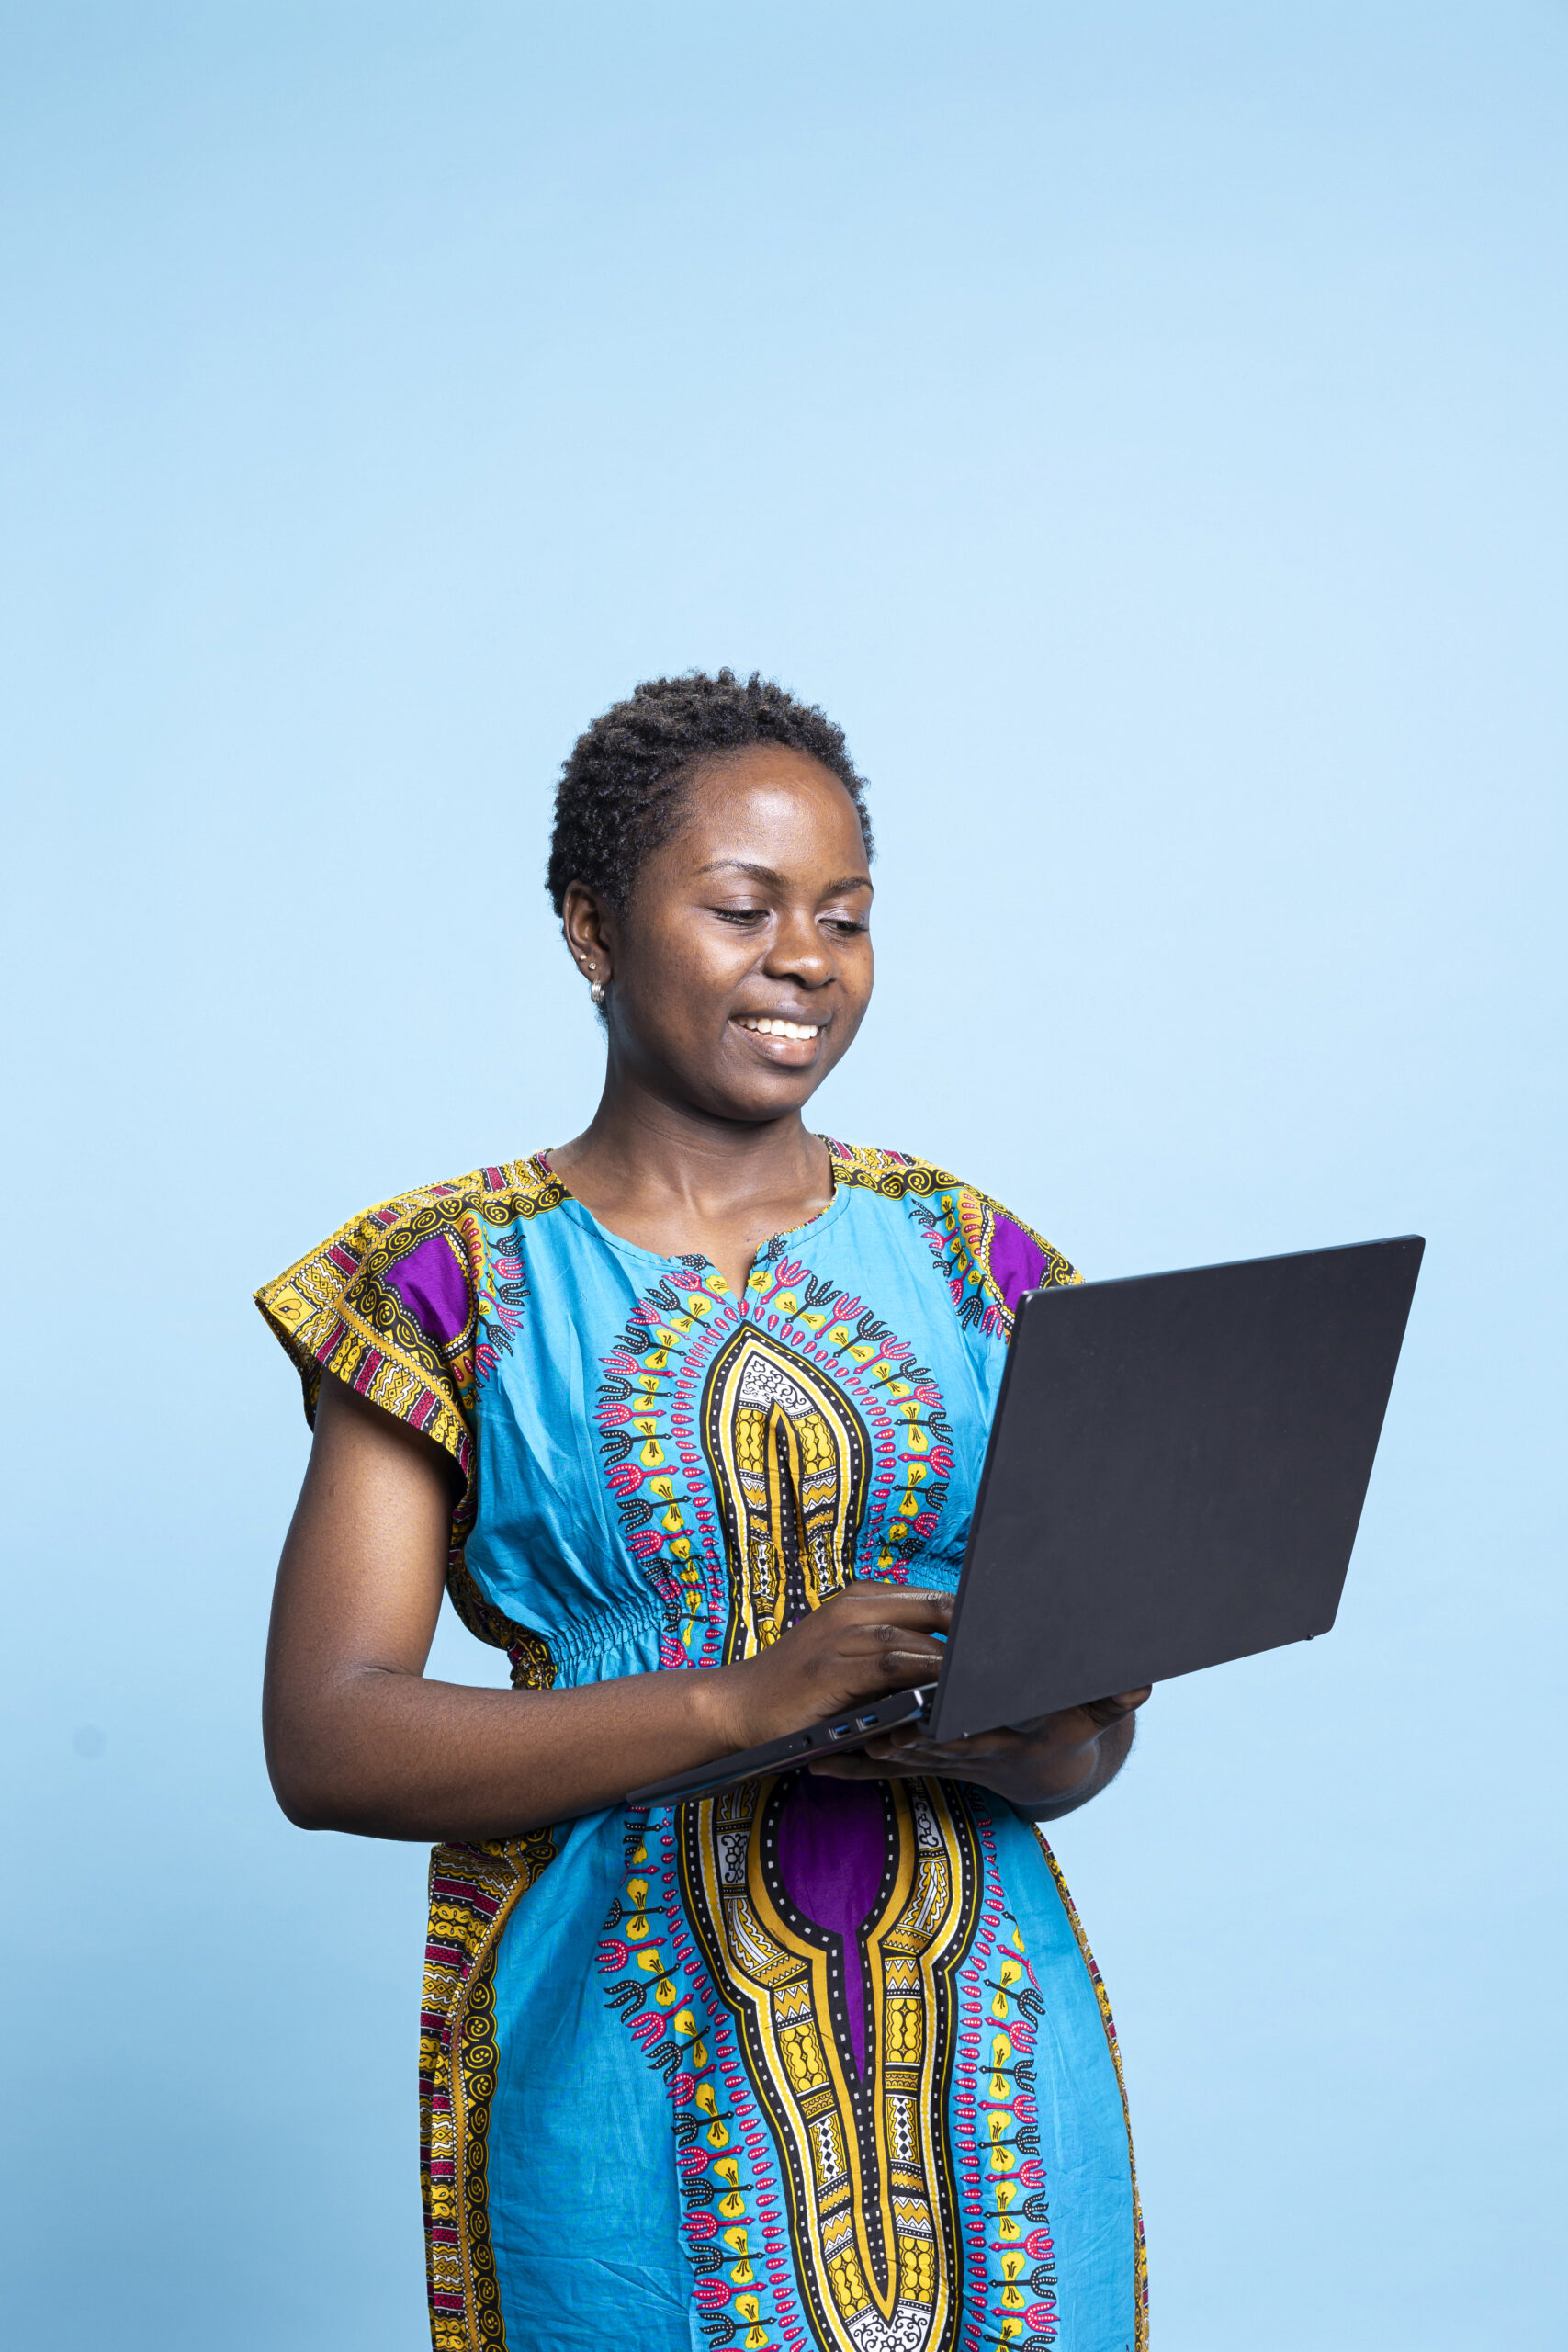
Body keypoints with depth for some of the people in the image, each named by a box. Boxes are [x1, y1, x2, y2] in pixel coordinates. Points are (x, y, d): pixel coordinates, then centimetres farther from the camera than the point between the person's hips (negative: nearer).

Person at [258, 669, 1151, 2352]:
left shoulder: (967, 1260, 5)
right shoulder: (455, 1280, -3)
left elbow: (1100, 1706, 8)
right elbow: (324, 1744, -11)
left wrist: (1034, 1751, -16)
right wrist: (744, 1697, -22)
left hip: (973, 2056, 3)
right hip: (632, 2066, -3)